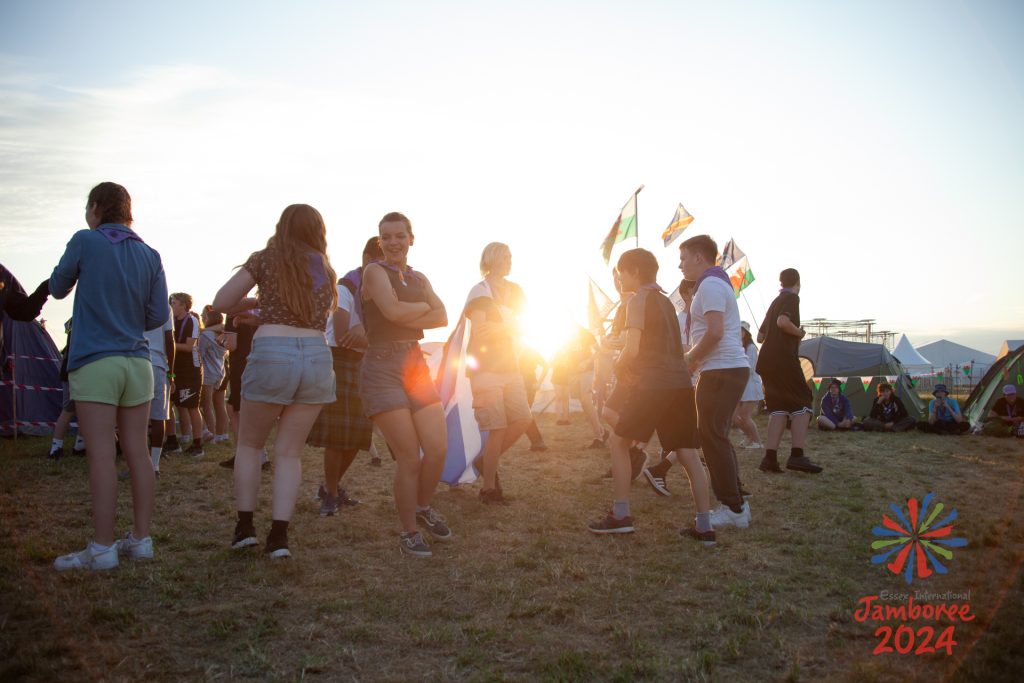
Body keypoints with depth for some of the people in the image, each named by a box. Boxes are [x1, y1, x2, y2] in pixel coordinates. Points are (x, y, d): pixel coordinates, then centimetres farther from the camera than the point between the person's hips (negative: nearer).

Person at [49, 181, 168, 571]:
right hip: (137, 361, 5)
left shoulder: (85, 241, -3)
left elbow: (58, 289, 11)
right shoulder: (149, 255, 8)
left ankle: (102, 549, -1)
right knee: (137, 453, 7)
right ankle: (141, 539, 13)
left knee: (101, 455, -4)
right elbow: (159, 315, 7)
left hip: (95, 362, -4)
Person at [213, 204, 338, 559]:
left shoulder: (265, 259, 7)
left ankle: (245, 526, 12)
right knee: (290, 451, 9)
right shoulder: (325, 269, 16)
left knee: (249, 443, 16)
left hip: (272, 353, -3)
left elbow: (221, 303, 5)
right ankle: (279, 535, 2)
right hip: (317, 356, 3)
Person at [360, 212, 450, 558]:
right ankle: (408, 533, 11)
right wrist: (424, 306, -1)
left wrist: (406, 319, -12)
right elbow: (392, 310, -18)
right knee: (410, 457, -8)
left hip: (416, 365, 6)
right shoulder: (374, 271, -1)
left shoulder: (419, 278, 16)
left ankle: (423, 507, 26)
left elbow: (442, 318, 1)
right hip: (382, 369, -5)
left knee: (438, 448, -3)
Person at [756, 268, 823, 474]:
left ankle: (770, 458, -4)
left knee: (779, 406, 6)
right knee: (802, 402, -3)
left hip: (767, 360, 8)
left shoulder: (775, 302, 23)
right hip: (784, 358, -8)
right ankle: (797, 455, -11)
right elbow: (783, 321, -23)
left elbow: (760, 336, 25)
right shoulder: (792, 298, -3)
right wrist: (799, 333, -7)